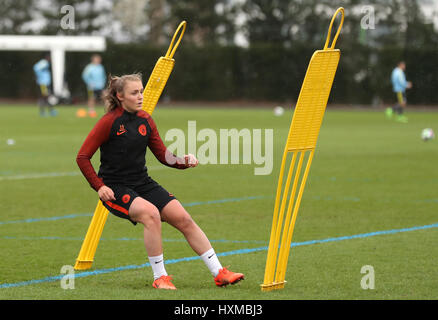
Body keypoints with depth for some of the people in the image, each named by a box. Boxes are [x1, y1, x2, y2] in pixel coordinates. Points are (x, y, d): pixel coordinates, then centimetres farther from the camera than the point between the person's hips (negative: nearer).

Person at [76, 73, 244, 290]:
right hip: (115, 188, -6)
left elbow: (163, 156, 10)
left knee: (184, 219, -5)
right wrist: (99, 187, -17)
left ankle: (219, 273, 0)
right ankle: (159, 278, -21)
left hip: (143, 184, 6)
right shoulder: (109, 122, -11)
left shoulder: (145, 120, 7)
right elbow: (82, 157, -9)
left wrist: (184, 162, -10)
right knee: (150, 213, -32)